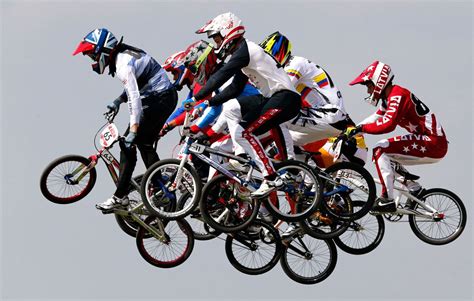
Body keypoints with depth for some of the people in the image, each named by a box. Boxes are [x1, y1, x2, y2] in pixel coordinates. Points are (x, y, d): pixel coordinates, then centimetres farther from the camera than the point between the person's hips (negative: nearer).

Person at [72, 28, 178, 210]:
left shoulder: (124, 65, -22)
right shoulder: (125, 54, 10)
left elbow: (134, 98, -29)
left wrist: (133, 131, -31)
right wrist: (118, 101, 11)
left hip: (158, 100, -10)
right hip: (166, 98, 10)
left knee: (128, 144, -9)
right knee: (144, 144, 17)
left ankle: (120, 197, -9)